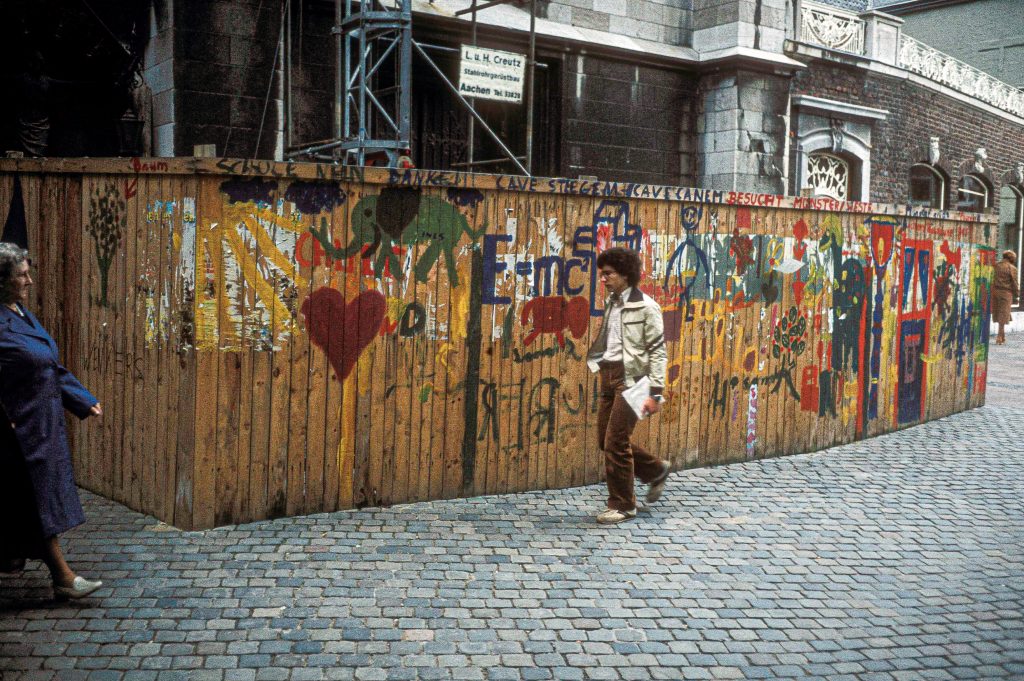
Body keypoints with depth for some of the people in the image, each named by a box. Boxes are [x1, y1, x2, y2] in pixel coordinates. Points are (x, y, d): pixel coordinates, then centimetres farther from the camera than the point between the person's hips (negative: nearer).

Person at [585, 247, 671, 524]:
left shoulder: (645, 307, -10)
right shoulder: (610, 303, 12)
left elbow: (658, 352, -10)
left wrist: (655, 393, -14)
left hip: (630, 379, -8)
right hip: (609, 376, 8)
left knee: (615, 442, -5)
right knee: (606, 441, 11)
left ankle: (622, 505, 11)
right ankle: (656, 470, 32)